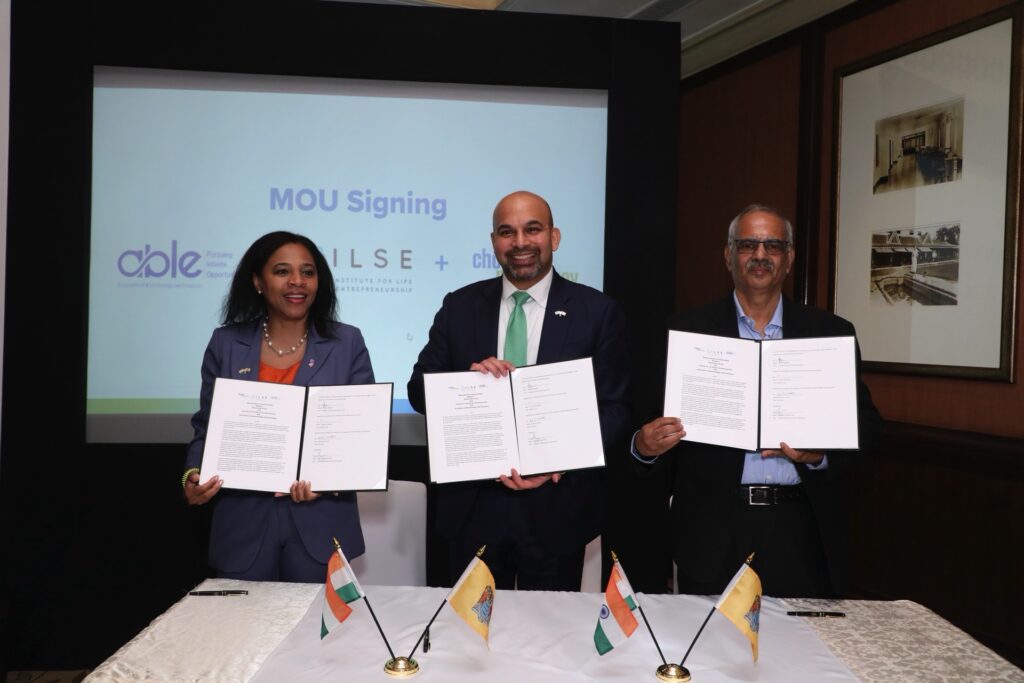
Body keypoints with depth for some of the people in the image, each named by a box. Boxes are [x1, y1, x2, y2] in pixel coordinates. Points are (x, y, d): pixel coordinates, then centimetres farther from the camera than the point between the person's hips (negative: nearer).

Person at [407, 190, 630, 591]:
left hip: (557, 509, -1)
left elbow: (614, 410, -4)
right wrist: (468, 377, -16)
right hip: (473, 508, 2)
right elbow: (419, 390, 4)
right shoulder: (460, 307, 4)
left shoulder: (598, 313, -3)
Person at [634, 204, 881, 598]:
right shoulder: (687, 331, 5)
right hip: (714, 532, -1)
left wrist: (822, 454, -13)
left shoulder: (831, 333, 8)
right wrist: (645, 446, -18)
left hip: (801, 531, 1)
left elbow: (865, 423, 6)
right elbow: (658, 425, 4)